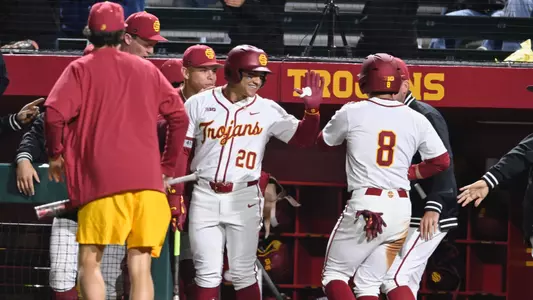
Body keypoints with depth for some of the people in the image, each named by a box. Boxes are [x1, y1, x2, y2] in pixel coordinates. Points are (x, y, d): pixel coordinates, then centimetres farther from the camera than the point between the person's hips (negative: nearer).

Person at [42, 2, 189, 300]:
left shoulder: (81, 69, 6)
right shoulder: (147, 69, 17)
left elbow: (54, 114, -9)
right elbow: (179, 116, 16)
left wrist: (56, 155, 7)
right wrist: (168, 167, 23)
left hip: (101, 180, -3)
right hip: (148, 180, 3)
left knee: (90, 261, 2)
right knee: (140, 267, 3)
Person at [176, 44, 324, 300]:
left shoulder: (267, 111, 1)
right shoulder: (199, 104, 0)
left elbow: (302, 138, 0)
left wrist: (312, 109, -17)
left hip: (244, 198, 0)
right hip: (204, 196, 0)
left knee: (243, 273, 1)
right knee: (207, 272, 2)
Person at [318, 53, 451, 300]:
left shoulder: (352, 113, -3)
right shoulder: (415, 120, 5)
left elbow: (323, 142, 15)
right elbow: (442, 161, 9)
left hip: (365, 205, -4)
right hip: (401, 208, 4)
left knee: (334, 275, 7)